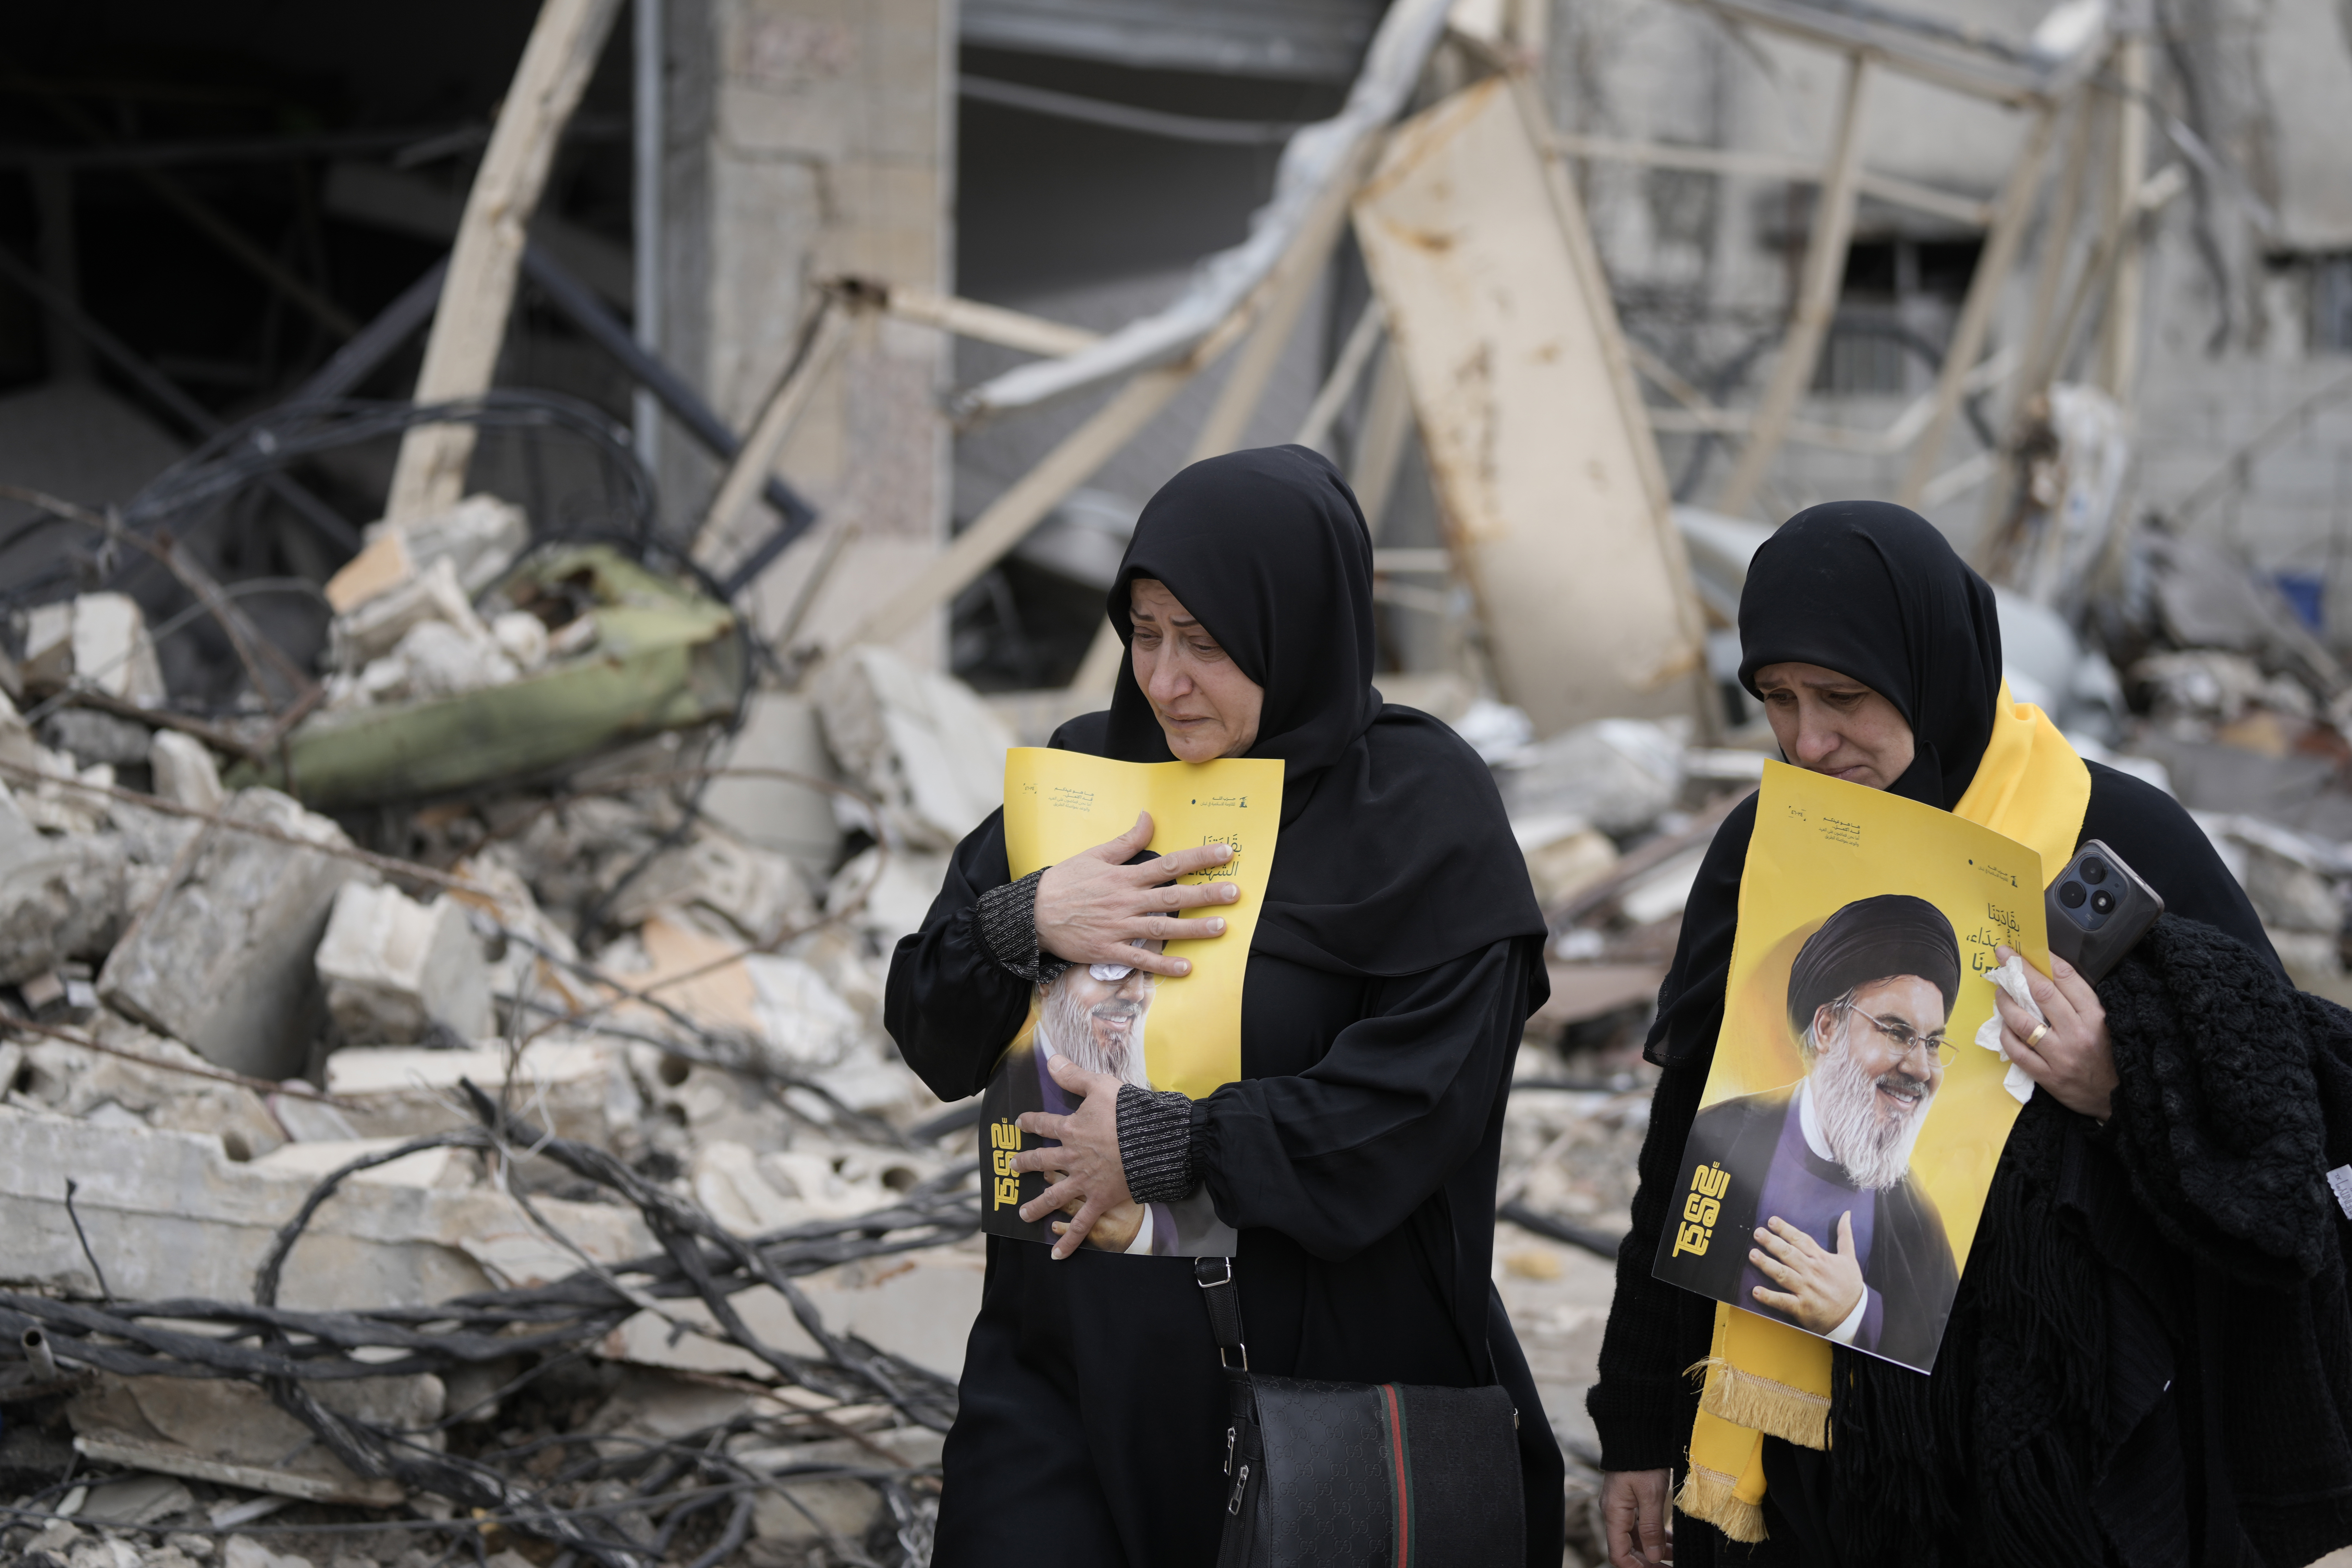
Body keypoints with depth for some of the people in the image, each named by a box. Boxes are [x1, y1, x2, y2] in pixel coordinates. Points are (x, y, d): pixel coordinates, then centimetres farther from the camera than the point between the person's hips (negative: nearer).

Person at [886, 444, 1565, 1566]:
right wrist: (1024, 923, -13)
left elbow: (1429, 1091, -18)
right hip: (1068, 1357, 4)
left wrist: (1169, 1146, -17)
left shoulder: (1420, 807, -8)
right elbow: (926, 1030, 7)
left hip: (1317, 1370, -3)